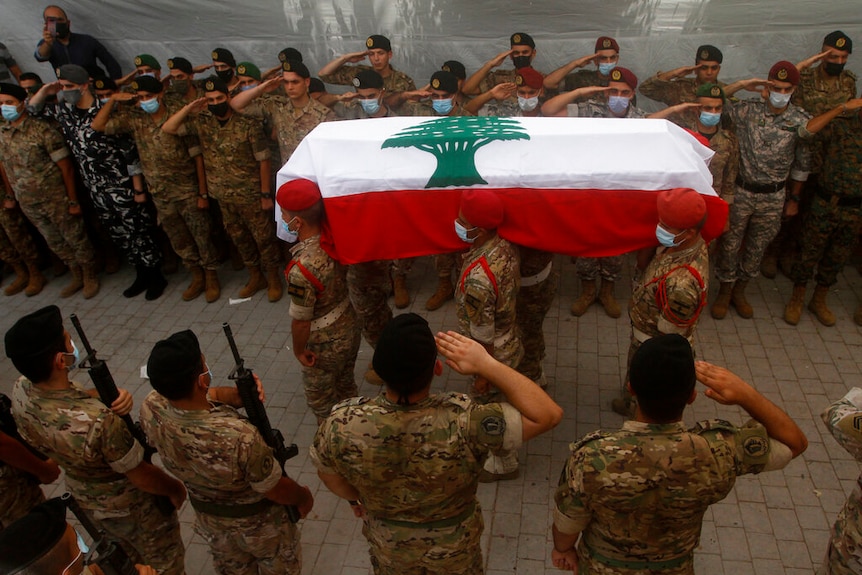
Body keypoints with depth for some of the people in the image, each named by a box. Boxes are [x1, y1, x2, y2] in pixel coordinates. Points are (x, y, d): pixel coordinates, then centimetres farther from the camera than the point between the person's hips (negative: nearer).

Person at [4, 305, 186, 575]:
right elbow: (142, 476, -28)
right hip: (129, 506, -7)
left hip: (82, 497, 7)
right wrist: (175, 488, -7)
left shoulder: (21, 389, -22)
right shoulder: (99, 422, -44)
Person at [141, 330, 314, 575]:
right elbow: (276, 491, -27)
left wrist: (237, 394, -27)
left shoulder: (152, 409, -28)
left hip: (209, 518, 5)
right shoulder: (239, 437, -46)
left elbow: (205, 396, -6)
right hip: (258, 521, -5)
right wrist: (304, 496, -5)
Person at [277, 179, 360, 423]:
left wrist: (299, 350, -7)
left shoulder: (302, 269, -37)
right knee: (345, 385, 29)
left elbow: (301, 321, -22)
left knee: (320, 397, 21)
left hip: (324, 344, -7)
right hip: (349, 325, 7)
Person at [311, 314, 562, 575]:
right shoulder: (462, 425, -42)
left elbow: (328, 474, -11)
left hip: (387, 547, 1)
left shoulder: (341, 425, -33)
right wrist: (486, 364, -34)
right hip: (454, 553, 0)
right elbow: (548, 414, -32)